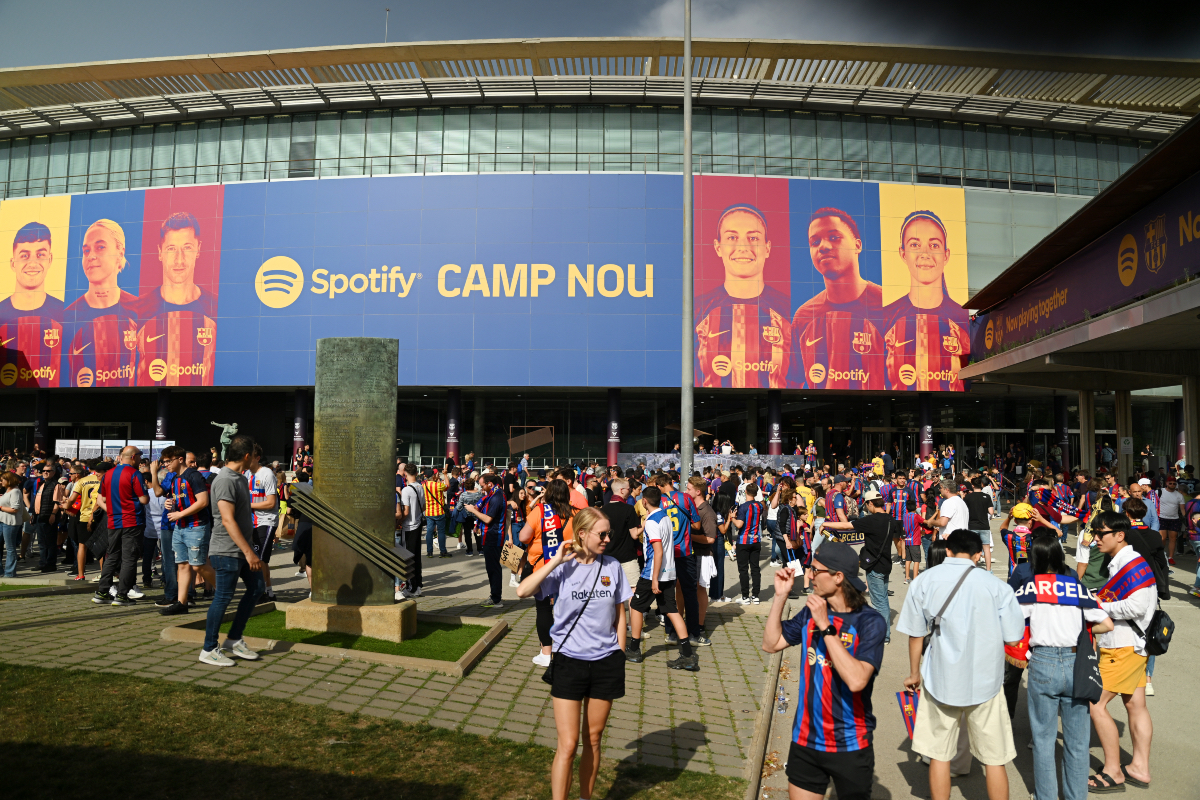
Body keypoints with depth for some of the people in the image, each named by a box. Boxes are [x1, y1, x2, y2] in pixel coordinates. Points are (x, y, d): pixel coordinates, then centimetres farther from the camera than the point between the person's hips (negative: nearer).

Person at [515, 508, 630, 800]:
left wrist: (620, 656, 5)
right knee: (568, 745, -3)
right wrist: (557, 560, -22)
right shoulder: (563, 567, -9)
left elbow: (620, 615, 7)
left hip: (606, 663, 3)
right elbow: (523, 591, -23)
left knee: (593, 740, 14)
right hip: (569, 662, -3)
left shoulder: (613, 567, -1)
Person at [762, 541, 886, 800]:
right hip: (805, 740, 4)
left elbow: (856, 679, -28)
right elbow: (771, 643, 5)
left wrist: (825, 627, -28)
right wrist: (780, 596, -4)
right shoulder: (812, 611, -1)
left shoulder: (869, 621, -17)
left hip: (850, 747, -4)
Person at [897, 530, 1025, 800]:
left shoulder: (924, 580, -5)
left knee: (939, 754, 13)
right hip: (985, 681, 0)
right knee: (994, 758, 14)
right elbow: (1013, 638, -5)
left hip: (940, 679, 1)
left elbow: (915, 633, 1)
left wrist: (914, 673, 15)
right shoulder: (996, 585, -9)